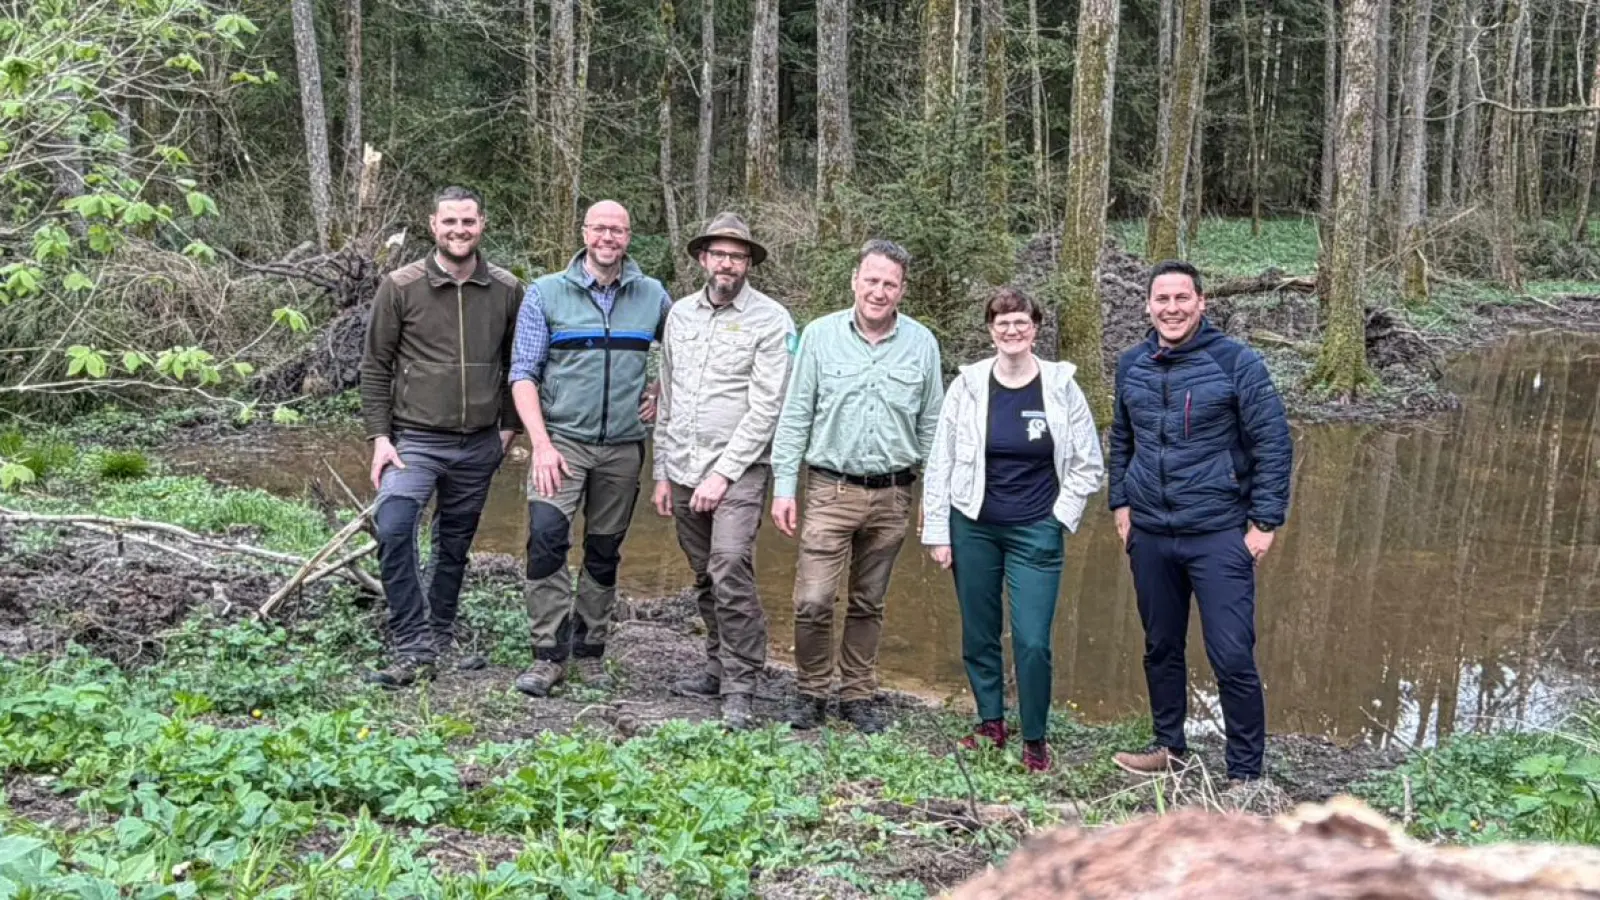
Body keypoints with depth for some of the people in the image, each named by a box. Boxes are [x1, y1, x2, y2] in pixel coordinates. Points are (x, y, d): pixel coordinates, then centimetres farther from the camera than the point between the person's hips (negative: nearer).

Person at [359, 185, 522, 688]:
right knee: (393, 531, -21)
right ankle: (414, 650, -13)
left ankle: (440, 637, 31)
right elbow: (375, 367, -2)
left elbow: (517, 364, 11)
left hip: (479, 445, 3)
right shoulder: (400, 287, -6)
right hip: (415, 439, -3)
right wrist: (379, 436, -7)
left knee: (455, 545, 13)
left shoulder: (506, 290, 1)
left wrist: (509, 426, 9)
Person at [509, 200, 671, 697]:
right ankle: (549, 655, -10)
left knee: (604, 554, 9)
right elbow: (523, 373, -4)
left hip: (624, 446, 2)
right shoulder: (546, 292, -1)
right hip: (561, 440, -2)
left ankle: (590, 650, 22)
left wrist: (662, 394, 7)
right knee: (546, 536, -19)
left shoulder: (653, 296, 5)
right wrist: (541, 444, -14)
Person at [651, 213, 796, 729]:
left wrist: (723, 473, -15)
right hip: (683, 470, 6)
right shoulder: (681, 314, 12)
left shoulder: (770, 320, -6)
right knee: (705, 579, 11)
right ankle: (720, 666, 24)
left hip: (739, 470, -6)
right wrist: (662, 473, 13)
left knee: (731, 571, -18)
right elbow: (667, 399, 16)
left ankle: (740, 688, -10)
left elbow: (765, 409, -11)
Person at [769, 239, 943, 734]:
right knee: (813, 601, -7)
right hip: (831, 490, -1)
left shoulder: (922, 343, 2)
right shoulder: (820, 335, -2)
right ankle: (811, 692, 14)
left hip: (892, 494, 2)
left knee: (869, 604, 13)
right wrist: (784, 486, -4)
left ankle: (858, 695, 26)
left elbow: (931, 425, 8)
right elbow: (795, 416, 1)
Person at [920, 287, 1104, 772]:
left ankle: (1035, 741, 11)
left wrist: (1060, 516, -2)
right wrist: (937, 532, -1)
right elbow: (939, 464, 1)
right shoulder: (968, 384, -2)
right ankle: (990, 724, 29)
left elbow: (1089, 465, 6)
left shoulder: (1061, 386, -2)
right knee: (978, 637, 10)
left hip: (1036, 533, -1)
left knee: (1032, 641, -6)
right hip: (973, 529, 1)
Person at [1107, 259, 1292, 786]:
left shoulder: (1236, 362, -9)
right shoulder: (1131, 365, 5)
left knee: (1232, 657, -6)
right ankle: (1169, 747, 33)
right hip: (1149, 534, 5)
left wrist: (1265, 522, -10)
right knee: (1161, 648, 16)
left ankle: (1245, 774, 7)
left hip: (1219, 535, -5)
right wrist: (1120, 503, 10)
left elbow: (1273, 444, -8)